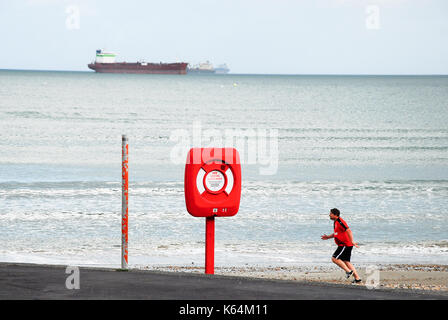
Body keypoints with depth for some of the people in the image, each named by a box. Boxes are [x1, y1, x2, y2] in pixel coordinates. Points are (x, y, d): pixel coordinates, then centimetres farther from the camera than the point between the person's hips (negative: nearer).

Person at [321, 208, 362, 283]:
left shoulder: (340, 222, -17)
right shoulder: (335, 222, 15)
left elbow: (349, 231, -25)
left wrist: (352, 241, -35)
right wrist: (328, 237, 25)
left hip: (345, 245, -10)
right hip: (343, 245, 10)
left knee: (334, 258, -11)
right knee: (346, 261, 10)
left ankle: (348, 271, -7)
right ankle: (357, 278, 11)